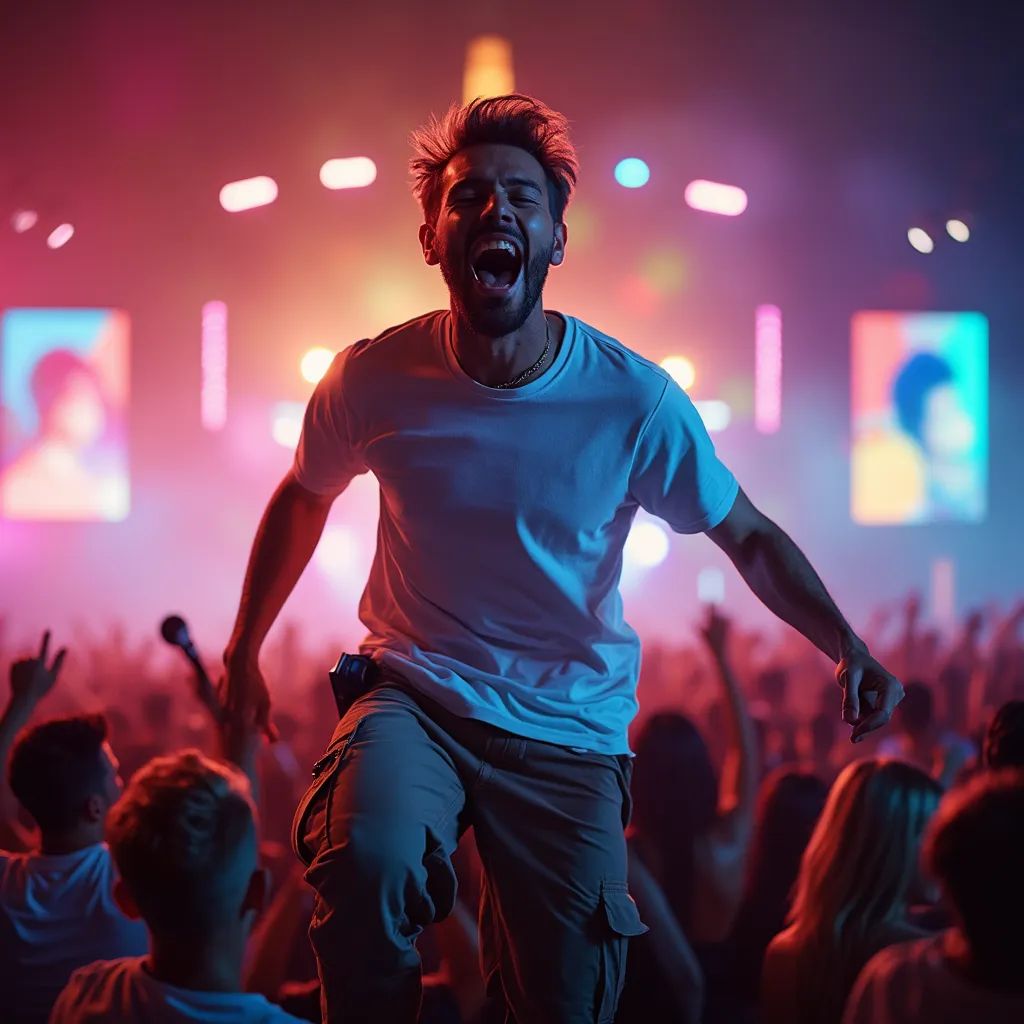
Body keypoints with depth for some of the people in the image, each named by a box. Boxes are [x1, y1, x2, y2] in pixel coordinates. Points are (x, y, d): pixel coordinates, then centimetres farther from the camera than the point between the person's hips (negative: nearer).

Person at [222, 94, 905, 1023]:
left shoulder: (635, 400, -13)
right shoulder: (375, 380, -10)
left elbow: (749, 535, -1)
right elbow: (302, 501, 10)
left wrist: (846, 646, -16)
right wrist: (243, 652, 17)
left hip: (569, 733, 1)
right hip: (416, 700, -1)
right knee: (371, 862, -33)